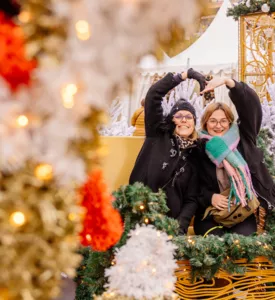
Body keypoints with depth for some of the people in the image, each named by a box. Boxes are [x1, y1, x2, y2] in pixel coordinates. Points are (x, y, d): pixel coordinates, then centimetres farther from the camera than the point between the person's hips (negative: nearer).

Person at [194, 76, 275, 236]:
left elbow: (251, 104, -9)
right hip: (213, 213, 0)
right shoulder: (200, 149, 4)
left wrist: (227, 81, -19)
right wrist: (210, 197, -13)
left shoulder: (243, 137, 3)